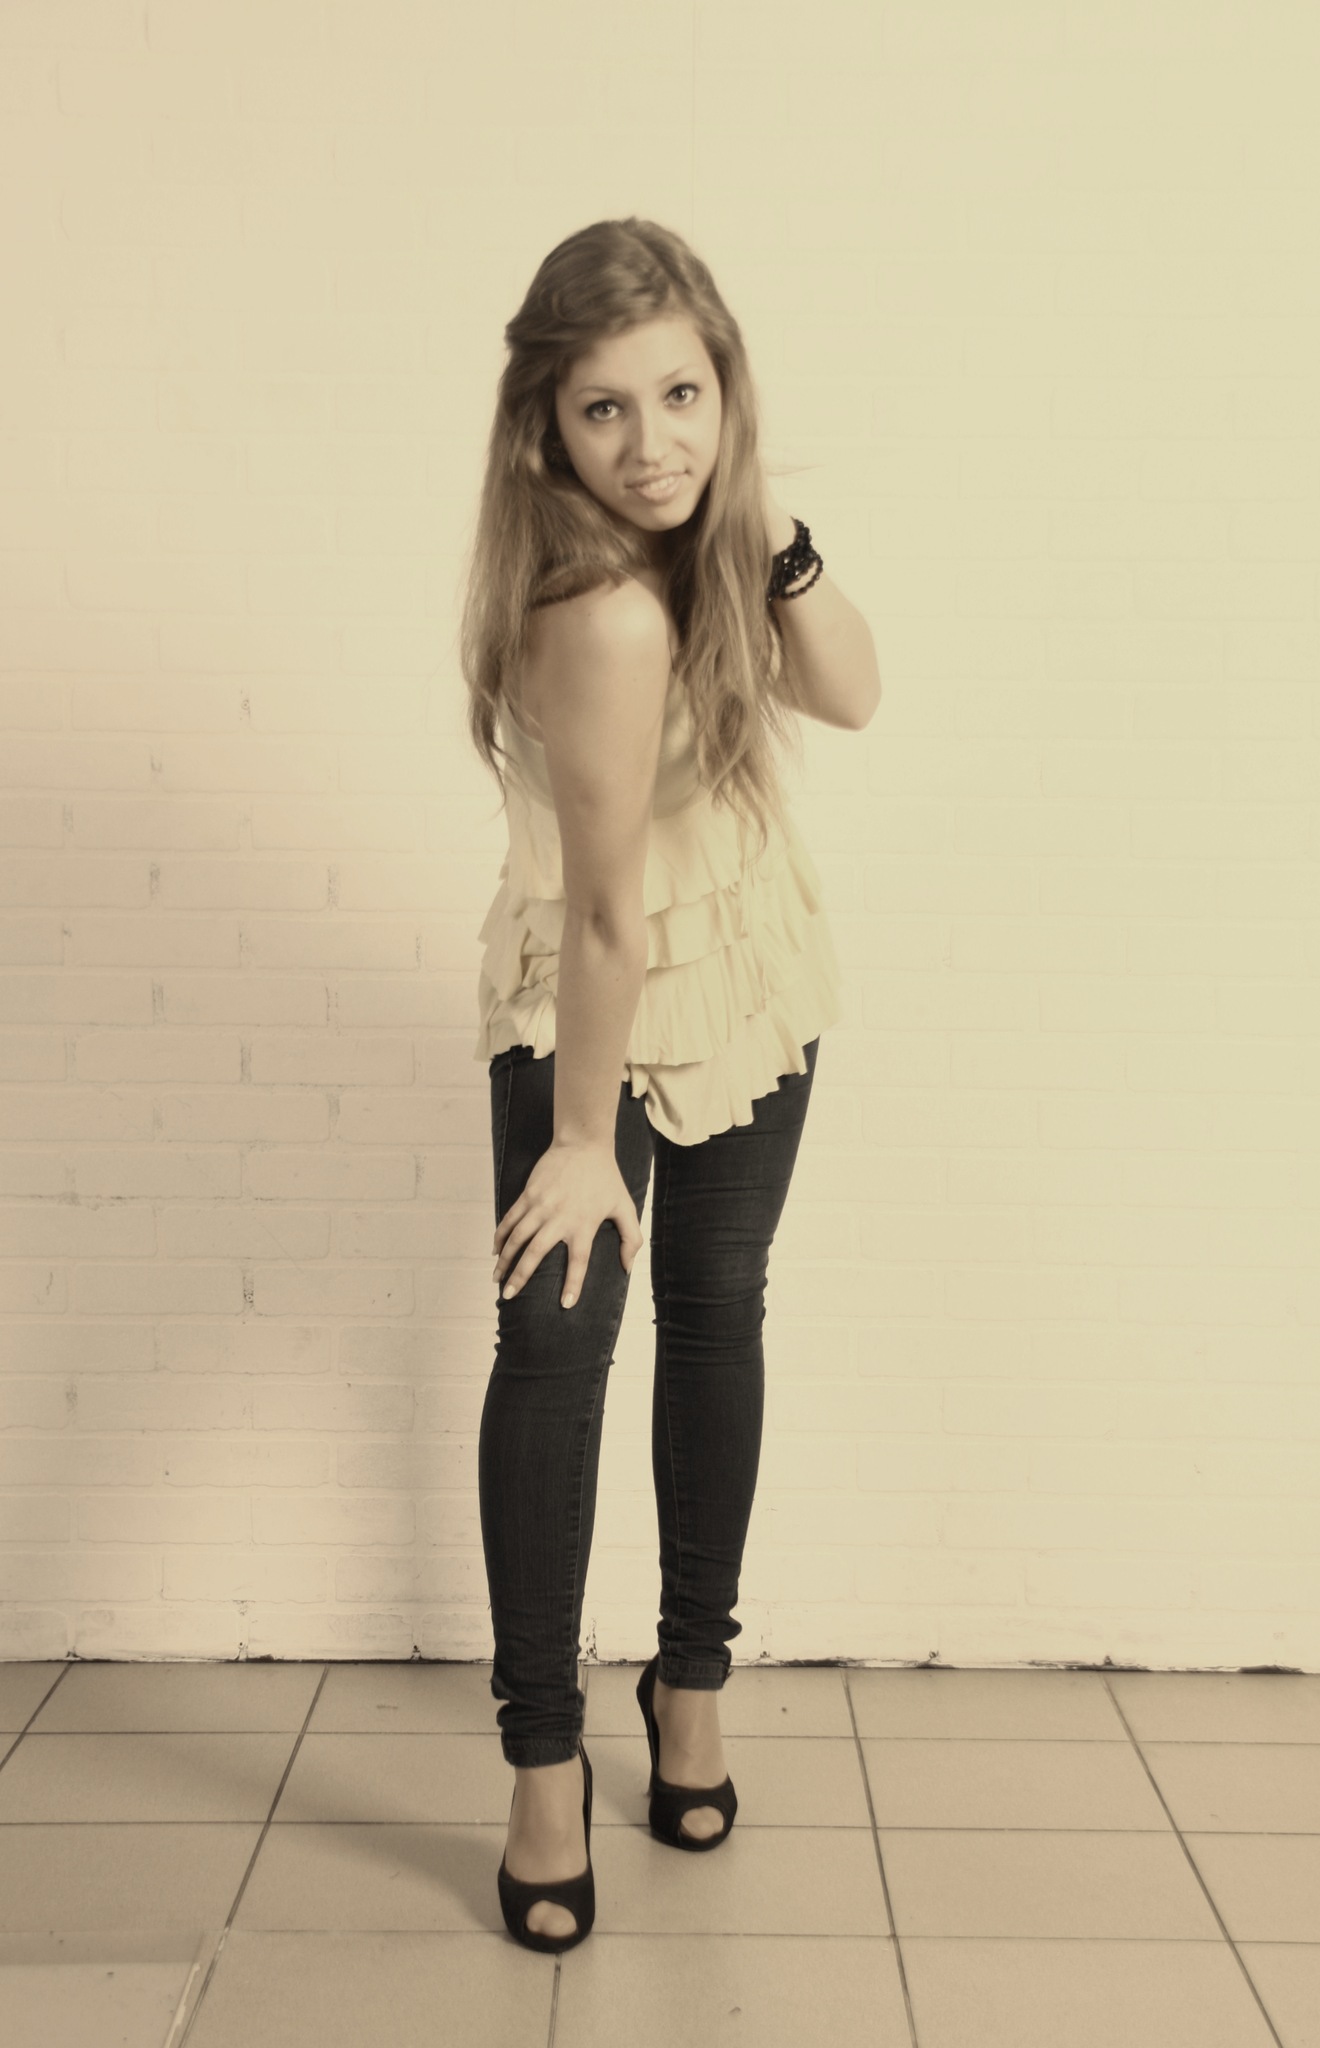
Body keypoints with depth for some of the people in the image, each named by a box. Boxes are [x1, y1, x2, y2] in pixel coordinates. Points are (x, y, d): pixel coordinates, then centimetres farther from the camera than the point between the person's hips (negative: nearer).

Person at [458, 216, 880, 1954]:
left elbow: (851, 695, -7)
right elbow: (608, 914, -26)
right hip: (594, 1008, -7)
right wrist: (584, 1138, -18)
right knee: (555, 1352, -4)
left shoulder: (700, 525, -9)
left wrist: (771, 538, -22)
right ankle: (545, 1761, 13)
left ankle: (695, 1677, 34)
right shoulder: (603, 616, -32)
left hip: (755, 980, 8)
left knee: (717, 1314, 15)